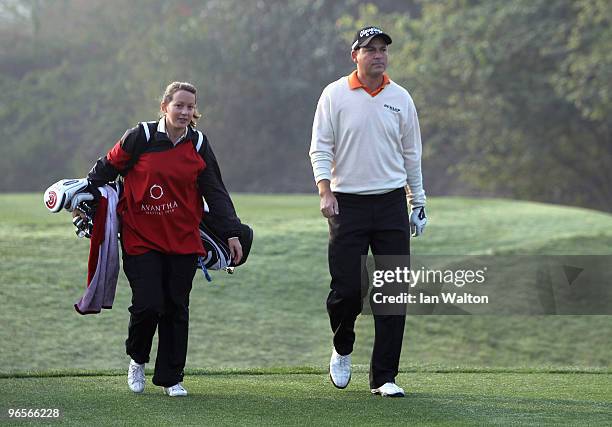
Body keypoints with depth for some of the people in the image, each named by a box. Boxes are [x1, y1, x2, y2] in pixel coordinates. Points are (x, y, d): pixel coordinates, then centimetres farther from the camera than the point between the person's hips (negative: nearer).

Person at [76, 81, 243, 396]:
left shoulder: (198, 146, 2)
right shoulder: (140, 137, -7)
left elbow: (215, 192, 5)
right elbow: (108, 166, 6)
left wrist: (231, 233, 0)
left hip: (183, 240, 3)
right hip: (140, 238, -3)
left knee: (176, 309, 3)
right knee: (147, 305, -10)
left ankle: (171, 378, 15)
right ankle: (137, 359, 19)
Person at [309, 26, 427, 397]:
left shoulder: (401, 98, 9)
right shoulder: (335, 95, 1)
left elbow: (412, 154, 15)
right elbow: (320, 148, -1)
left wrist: (418, 202, 13)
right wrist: (326, 192, -13)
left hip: (391, 203, 2)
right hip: (348, 203, -2)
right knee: (346, 288, -7)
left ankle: (384, 377, 3)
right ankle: (342, 350, 23)